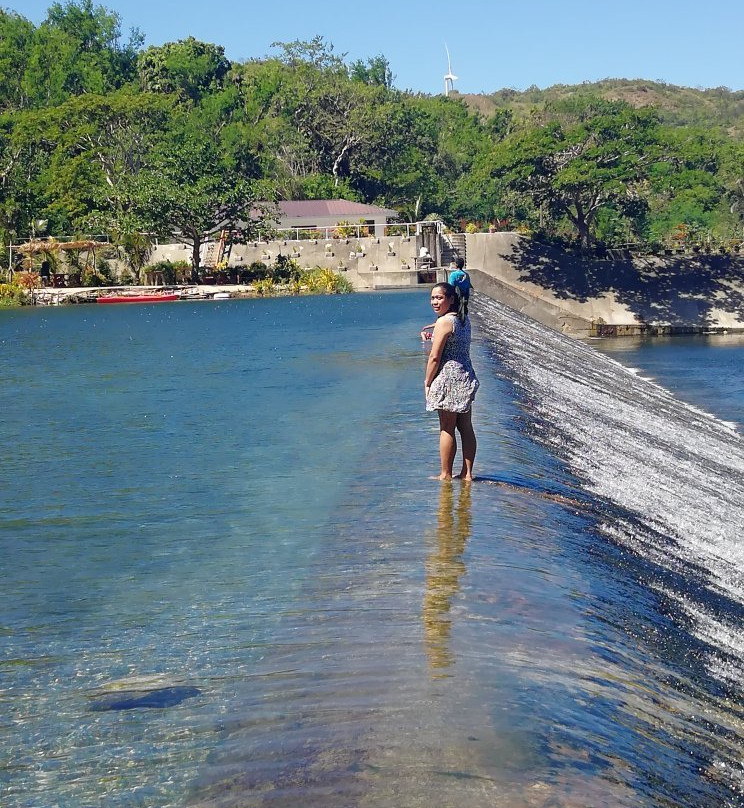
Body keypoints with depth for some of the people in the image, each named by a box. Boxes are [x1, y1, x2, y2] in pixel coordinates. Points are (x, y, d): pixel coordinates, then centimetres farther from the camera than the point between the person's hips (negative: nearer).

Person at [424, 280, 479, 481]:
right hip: (467, 377, 9)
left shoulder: (444, 322, -15)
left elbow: (434, 357, -14)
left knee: (447, 429, -1)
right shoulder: (463, 320, 12)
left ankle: (445, 475, 6)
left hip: (448, 378, -9)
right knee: (466, 428, 10)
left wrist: (427, 382, -5)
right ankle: (467, 473, 15)